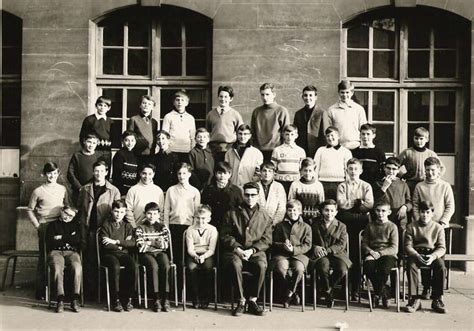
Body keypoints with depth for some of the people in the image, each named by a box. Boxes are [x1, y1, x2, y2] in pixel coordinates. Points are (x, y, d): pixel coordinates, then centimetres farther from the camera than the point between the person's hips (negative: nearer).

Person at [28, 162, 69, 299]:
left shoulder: (63, 189, 6)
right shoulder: (38, 191, -2)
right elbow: (30, 210, 6)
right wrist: (37, 225, -1)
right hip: (44, 227, -3)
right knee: (43, 258, 1)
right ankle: (40, 290, 8)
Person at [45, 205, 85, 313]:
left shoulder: (78, 225, 22)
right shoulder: (53, 225, 18)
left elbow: (82, 244, 9)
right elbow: (49, 243, 1)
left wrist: (62, 238, 5)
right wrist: (70, 240, 1)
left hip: (72, 252, 1)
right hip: (56, 252, -1)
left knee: (77, 267, -33)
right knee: (58, 268, -35)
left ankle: (75, 299, -30)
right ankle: (60, 299, -33)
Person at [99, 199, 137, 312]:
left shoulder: (127, 226, 16)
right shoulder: (106, 225, 7)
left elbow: (132, 243, 0)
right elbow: (105, 245, -6)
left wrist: (116, 241, -9)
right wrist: (122, 245, -2)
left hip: (123, 253, 3)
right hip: (109, 254, -3)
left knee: (133, 266, -30)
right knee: (115, 266, -37)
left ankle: (128, 299, -20)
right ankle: (116, 300, -27)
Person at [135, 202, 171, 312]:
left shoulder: (162, 227, 13)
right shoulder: (140, 228, 7)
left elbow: (166, 245, 2)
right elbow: (140, 246, -5)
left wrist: (149, 242, -4)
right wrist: (155, 242, -4)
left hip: (160, 253, 2)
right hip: (146, 254, -2)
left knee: (166, 266, -31)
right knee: (154, 266, -34)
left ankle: (165, 298, -28)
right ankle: (156, 298, -28)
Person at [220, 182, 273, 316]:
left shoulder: (264, 216, 12)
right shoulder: (232, 214, 11)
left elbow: (266, 240, 6)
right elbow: (225, 235, 6)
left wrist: (252, 250, -9)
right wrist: (236, 248, -10)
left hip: (256, 251, 1)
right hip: (235, 250, 0)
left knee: (261, 266, -31)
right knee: (235, 265, -33)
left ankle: (252, 300, -16)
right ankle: (241, 301, -22)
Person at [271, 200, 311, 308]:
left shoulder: (306, 227, 13)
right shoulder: (280, 226, 16)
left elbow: (307, 245, 4)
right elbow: (274, 243, 12)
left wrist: (294, 249, -13)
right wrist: (283, 245, -10)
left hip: (299, 255, -1)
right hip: (282, 254, 1)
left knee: (299, 269, -34)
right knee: (281, 267, -33)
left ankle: (288, 294, -10)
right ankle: (293, 292, -10)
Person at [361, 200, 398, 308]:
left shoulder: (392, 227, 6)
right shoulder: (370, 226, 16)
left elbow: (394, 249, -2)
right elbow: (364, 243, 13)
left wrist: (380, 253, -15)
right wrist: (370, 251, -8)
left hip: (387, 255, -2)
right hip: (372, 255, 2)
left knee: (384, 269, -35)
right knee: (368, 267, -32)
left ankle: (377, 295, -11)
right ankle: (384, 294, -12)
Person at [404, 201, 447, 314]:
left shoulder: (438, 227, 7)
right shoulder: (411, 227, 6)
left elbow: (442, 248, 0)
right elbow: (408, 246, -1)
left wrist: (433, 256, -21)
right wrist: (417, 255, -22)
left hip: (433, 254, 1)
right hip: (416, 254, 0)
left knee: (441, 266, -32)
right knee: (411, 265, -35)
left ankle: (437, 300, -22)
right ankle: (414, 299, -29)